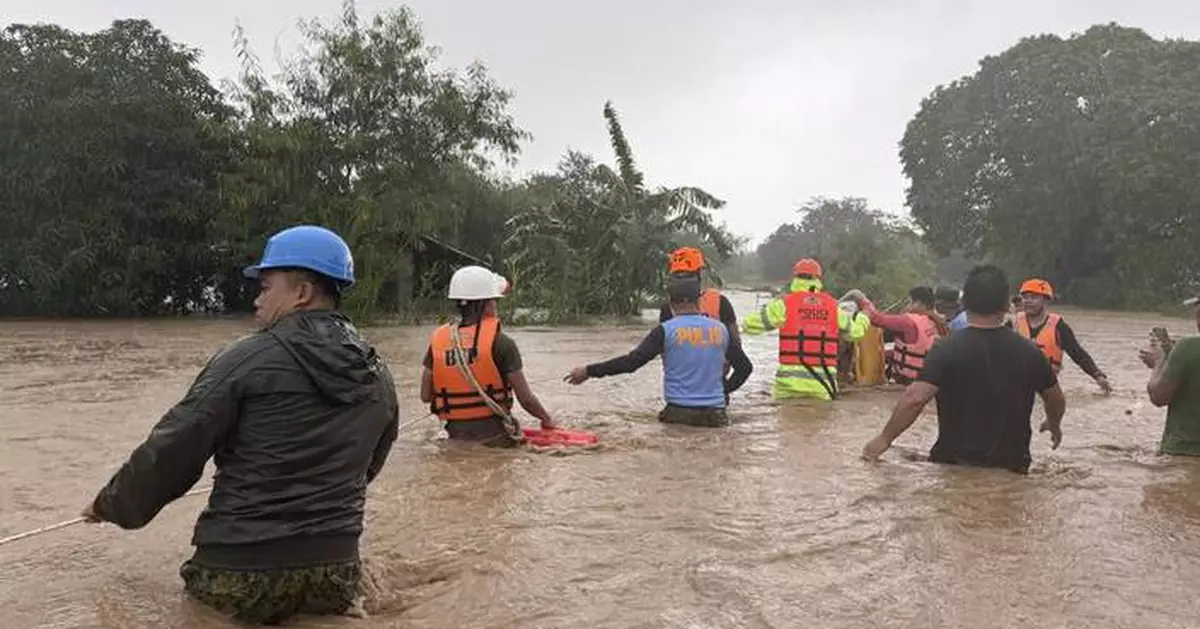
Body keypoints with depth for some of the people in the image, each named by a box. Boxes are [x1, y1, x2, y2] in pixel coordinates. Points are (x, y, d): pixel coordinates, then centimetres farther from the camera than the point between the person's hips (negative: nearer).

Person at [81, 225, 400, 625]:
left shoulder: (249, 359, -11)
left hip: (243, 573, -4)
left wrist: (113, 505, 12)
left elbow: (170, 453, -6)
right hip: (336, 573, 4)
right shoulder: (379, 378, 4)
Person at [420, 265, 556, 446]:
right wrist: (546, 418, 11)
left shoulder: (437, 339, 1)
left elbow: (425, 396, 5)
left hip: (457, 434, 4)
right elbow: (525, 398, -7)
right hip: (494, 435, -4)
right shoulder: (501, 342, -10)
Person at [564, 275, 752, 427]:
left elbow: (631, 361, -12)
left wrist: (589, 371, -7)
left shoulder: (666, 330, -6)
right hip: (715, 414, 3)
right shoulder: (721, 329, 7)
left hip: (679, 413, -3)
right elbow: (745, 367, 15)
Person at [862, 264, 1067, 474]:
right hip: (1011, 467, 3)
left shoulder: (947, 350, -14)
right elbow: (1056, 400, 13)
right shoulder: (1028, 352, -1)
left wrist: (885, 438, -13)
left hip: (953, 463, -3)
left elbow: (915, 398, -24)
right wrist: (1054, 424, 35)